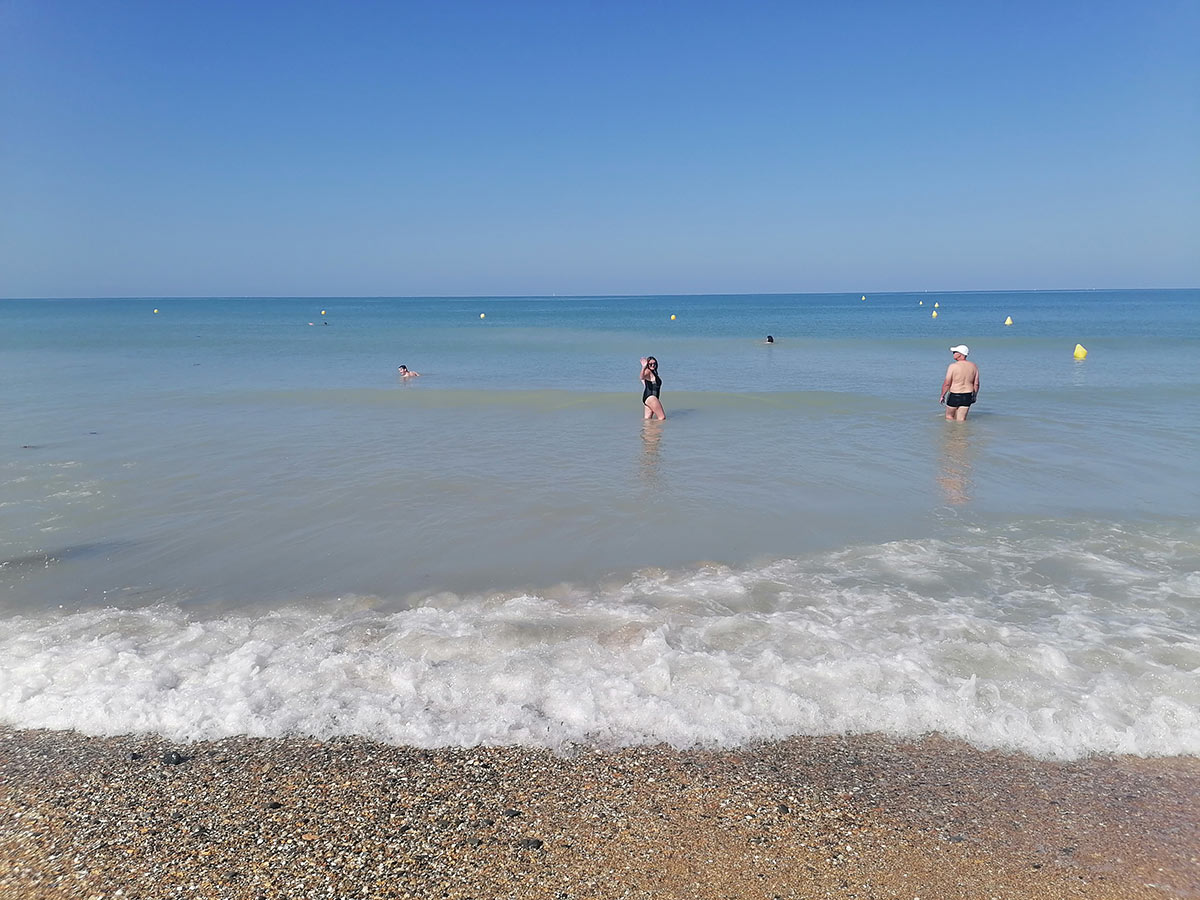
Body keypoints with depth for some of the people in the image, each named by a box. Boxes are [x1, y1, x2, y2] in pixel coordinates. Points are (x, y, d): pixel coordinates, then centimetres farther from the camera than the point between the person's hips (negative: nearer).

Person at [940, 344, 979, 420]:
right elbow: (976, 384, 6)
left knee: (949, 417, 15)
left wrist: (942, 396, -1)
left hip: (954, 397, -4)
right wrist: (974, 396, 19)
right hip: (967, 397, 4)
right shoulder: (974, 366, 2)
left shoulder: (953, 366, -13)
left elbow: (947, 383, -12)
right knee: (961, 420, 10)